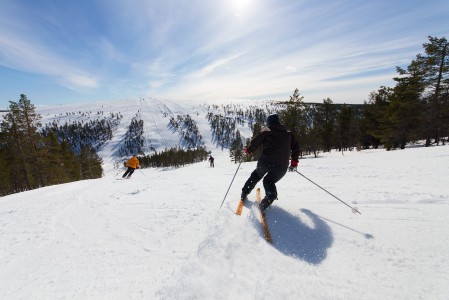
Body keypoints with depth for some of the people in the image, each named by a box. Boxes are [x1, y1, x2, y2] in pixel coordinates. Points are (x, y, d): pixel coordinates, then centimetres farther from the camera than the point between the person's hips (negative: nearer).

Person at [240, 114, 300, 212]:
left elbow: (255, 143, -1)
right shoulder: (288, 133, 17)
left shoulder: (266, 131, 6)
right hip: (282, 166, 2)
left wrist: (248, 150, 18)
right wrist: (294, 160, 30)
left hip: (265, 161, -2)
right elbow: (296, 146, 20)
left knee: (256, 175, 26)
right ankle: (270, 196, -7)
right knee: (269, 181, 21)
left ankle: (245, 193, 29)